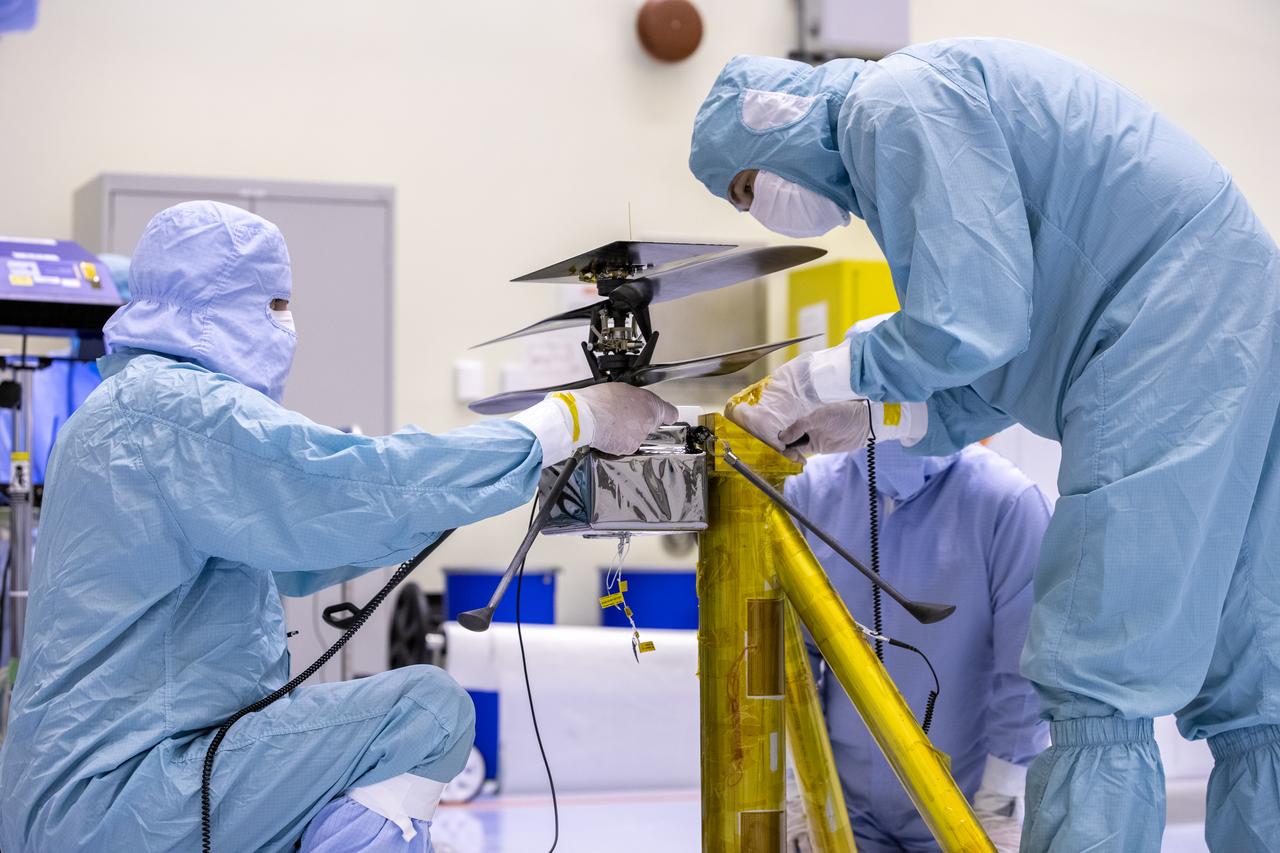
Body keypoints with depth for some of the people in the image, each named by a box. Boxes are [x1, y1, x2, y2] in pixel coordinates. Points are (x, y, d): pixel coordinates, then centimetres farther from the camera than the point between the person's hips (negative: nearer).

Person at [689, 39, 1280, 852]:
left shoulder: (893, 101, -8)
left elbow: (973, 324, -16)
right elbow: (1011, 366, 24)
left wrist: (825, 376, -2)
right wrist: (868, 417, 13)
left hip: (1174, 348, -11)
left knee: (1099, 688, -10)